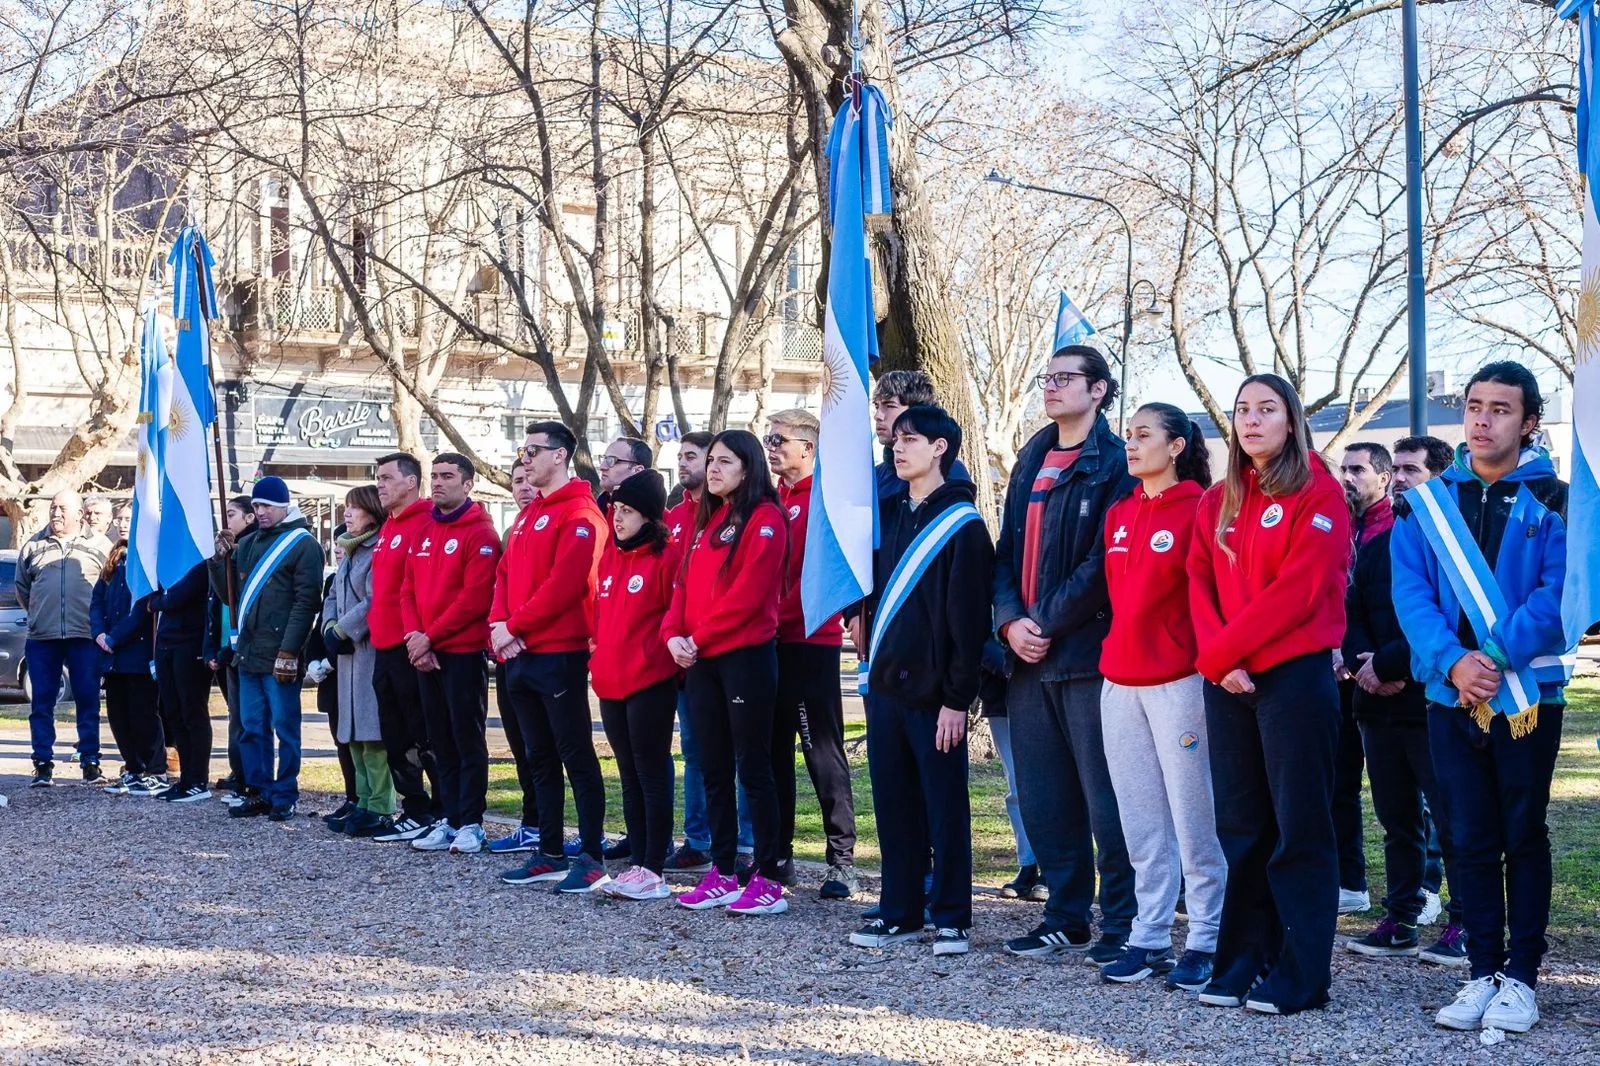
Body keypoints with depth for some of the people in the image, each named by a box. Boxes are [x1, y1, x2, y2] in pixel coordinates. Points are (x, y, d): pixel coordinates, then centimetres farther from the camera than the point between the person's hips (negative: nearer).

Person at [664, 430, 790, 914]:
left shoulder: (763, 519, -8)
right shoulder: (706, 521, 18)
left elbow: (748, 593, -16)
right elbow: (685, 584, 16)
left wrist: (699, 637, -12)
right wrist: (673, 633, -2)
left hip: (746, 654, -8)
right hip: (701, 660, 8)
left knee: (753, 768, -4)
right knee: (714, 769, 10)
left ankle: (767, 878, 0)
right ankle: (721, 873, 17)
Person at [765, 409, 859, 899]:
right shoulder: (773, 501, 15)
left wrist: (780, 617, -16)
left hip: (811, 642, -7)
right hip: (770, 642, 7)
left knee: (824, 752, -5)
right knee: (773, 751, 11)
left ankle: (843, 859, 0)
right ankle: (777, 854, 19)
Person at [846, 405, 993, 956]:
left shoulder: (961, 524, -8)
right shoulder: (886, 512, 12)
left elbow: (968, 616, -12)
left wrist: (958, 697, -14)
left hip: (934, 691, -6)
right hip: (885, 683, 7)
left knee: (945, 806, 2)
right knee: (893, 803, 11)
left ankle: (952, 917, 9)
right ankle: (899, 911, 19)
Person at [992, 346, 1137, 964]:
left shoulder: (1113, 464, -6)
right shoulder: (1030, 463, 17)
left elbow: (1104, 564, -14)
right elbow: (1008, 551, 15)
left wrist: (1048, 624, -14)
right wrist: (1012, 620, -1)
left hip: (1087, 653, -7)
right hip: (1028, 657, 7)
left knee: (1104, 796, -4)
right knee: (1042, 797, 11)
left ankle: (1123, 923, 5)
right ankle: (1066, 917, 21)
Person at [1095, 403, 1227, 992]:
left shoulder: (1197, 510, -6)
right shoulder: (1119, 514, 14)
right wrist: (1116, 650, 14)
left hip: (1177, 681, -7)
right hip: (1120, 681, 7)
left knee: (1193, 817, -2)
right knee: (1141, 823, 10)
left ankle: (1204, 943, 6)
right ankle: (1149, 940, 16)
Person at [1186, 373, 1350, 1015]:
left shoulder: (1318, 494, -4)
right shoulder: (1217, 503, 15)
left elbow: (1298, 590, -13)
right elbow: (1201, 586, 8)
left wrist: (1219, 650, -12)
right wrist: (1219, 661, -9)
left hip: (1295, 674, -6)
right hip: (1228, 682, 6)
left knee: (1299, 826, -3)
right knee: (1240, 824, 9)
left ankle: (1301, 975, 1)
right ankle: (1241, 963, 16)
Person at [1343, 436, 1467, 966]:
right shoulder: (1377, 543, 16)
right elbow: (1352, 612, 12)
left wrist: (1388, 663, -15)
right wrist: (1365, 663, -6)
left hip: (1432, 703, -7)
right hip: (1379, 703, 7)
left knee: (1451, 819, -2)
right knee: (1397, 818, 12)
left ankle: (1464, 924, 6)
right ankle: (1401, 920, 18)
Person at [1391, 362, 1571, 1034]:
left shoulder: (1552, 499, -1)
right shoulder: (1425, 504, 7)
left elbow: (1558, 591, -11)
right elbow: (1410, 593, -2)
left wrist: (1497, 659, -22)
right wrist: (1453, 662, -18)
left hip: (1527, 694, -2)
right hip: (1451, 696, 2)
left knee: (1523, 837, 5)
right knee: (1470, 839, 6)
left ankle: (1521, 976, 12)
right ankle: (1483, 972, 14)